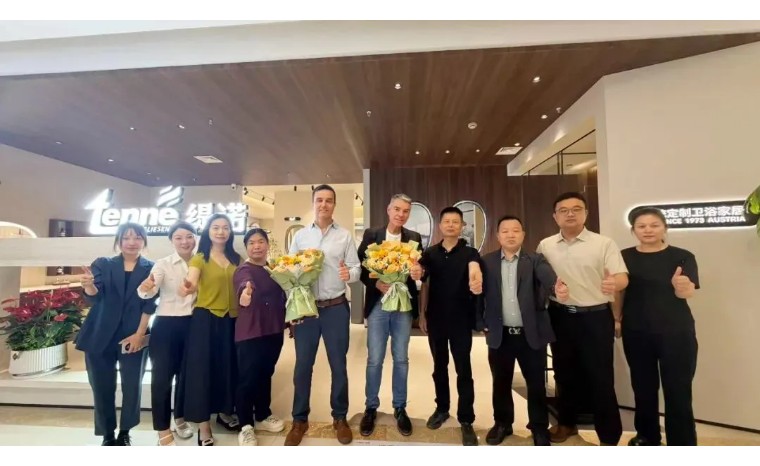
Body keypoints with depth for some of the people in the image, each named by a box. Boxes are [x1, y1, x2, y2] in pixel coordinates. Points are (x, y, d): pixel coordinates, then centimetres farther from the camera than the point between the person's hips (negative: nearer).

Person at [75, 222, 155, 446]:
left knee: (132, 387, 2)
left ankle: (125, 433, 21)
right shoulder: (103, 264, 4)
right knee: (102, 388, 8)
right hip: (100, 336, 1)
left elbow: (150, 305, -3)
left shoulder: (151, 269, 0)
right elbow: (95, 297, -8)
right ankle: (108, 436, 24)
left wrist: (139, 334, -10)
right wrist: (88, 285, -30)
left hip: (134, 336, -1)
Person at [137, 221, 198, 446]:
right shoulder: (163, 264, -7)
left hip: (193, 325, 3)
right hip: (167, 325, -3)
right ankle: (163, 430, 16)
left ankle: (180, 418, 35)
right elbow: (150, 291, -22)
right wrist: (144, 289, -44)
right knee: (162, 375, 1)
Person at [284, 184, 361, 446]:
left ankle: (340, 418, 29)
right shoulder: (300, 236, 6)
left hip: (336, 308, -1)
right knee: (302, 365, 10)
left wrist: (349, 274, -25)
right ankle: (300, 420, 28)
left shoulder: (345, 236, 2)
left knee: (338, 365, 10)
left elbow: (356, 269, -3)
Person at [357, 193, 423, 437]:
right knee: (374, 359, 6)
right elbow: (360, 266, -1)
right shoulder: (371, 235, 1)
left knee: (401, 359, 12)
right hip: (377, 304, -1)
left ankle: (400, 409, 30)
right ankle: (371, 408, 26)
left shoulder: (414, 238, 6)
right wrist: (376, 283, -17)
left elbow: (422, 268, 3)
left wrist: (419, 271, -20)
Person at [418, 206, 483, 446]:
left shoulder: (469, 252, -5)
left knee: (463, 369, 4)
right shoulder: (430, 253, 2)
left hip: (461, 320, -2)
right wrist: (421, 314, 1)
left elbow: (474, 266, -27)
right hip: (436, 319, 3)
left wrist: (476, 278, -50)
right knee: (439, 366, 16)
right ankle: (442, 408, 35)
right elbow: (421, 283, 4)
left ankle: (466, 420, 17)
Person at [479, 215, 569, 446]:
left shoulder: (535, 260, -3)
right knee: (501, 382, 15)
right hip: (499, 335, 1)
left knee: (536, 383, 13)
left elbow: (548, 276, -24)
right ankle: (502, 423, 36)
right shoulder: (487, 262, 0)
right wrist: (483, 324, -1)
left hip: (531, 334, -1)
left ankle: (539, 428, 35)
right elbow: (480, 294, 2)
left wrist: (558, 287, -46)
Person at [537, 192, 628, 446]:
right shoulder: (545, 246, 3)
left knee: (600, 377, 5)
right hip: (560, 316, 3)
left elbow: (622, 277, -13)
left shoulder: (604, 243, -6)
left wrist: (614, 283, -35)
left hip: (595, 317, -3)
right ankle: (566, 422, 37)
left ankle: (610, 436, 23)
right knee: (564, 372, 17)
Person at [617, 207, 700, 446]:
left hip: (676, 332, -2)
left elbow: (688, 292, -17)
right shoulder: (625, 257, 1)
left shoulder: (682, 257, -5)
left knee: (678, 391, 1)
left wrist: (681, 286, -38)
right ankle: (647, 435, 33)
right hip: (636, 333, 2)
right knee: (643, 387, 14)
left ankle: (682, 445, 18)